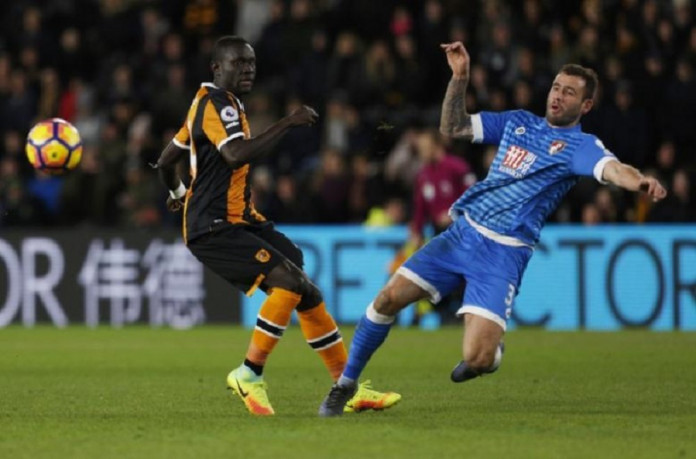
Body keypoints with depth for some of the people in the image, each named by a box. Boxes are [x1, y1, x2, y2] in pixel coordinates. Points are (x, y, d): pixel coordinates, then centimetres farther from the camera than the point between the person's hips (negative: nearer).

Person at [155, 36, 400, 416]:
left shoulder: (211, 103, 19)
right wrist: (288, 123, -27)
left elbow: (166, 161, 28)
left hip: (240, 221, 10)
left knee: (305, 292, 4)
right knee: (288, 279, -25)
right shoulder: (216, 103, -12)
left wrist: (179, 194, 47)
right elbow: (236, 155, -31)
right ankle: (249, 376, -14)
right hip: (215, 228, -10)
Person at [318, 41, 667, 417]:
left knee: (477, 359, -17)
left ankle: (491, 351, 22)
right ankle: (346, 383, 16)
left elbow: (611, 168, -27)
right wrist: (459, 76, 6)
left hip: (503, 254, -5)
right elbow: (453, 128, 19)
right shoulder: (519, 122, 13)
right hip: (462, 231, 5)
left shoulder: (579, 146, -5)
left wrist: (639, 181, -50)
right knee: (389, 298, -3)